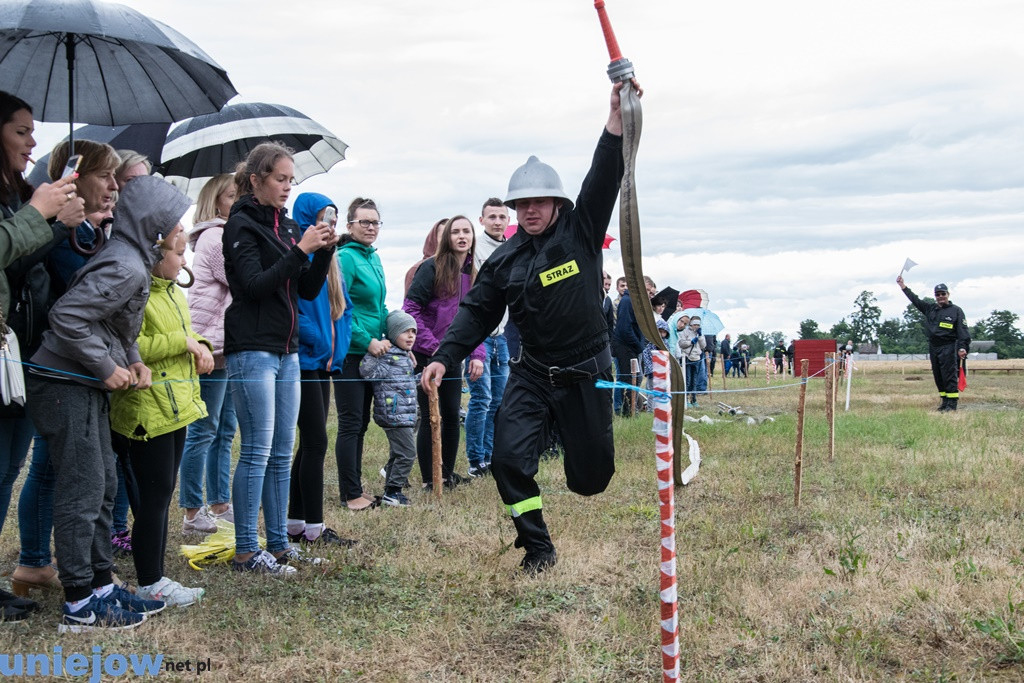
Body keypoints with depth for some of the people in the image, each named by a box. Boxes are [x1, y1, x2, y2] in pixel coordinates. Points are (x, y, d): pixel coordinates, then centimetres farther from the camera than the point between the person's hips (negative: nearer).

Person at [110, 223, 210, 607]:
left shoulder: (173, 292, 15)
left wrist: (199, 347, 7)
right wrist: (182, 342, -20)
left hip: (174, 408, 10)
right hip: (146, 412, -10)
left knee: (161, 496, 13)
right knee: (154, 497, -4)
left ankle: (154, 577, 22)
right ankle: (149, 584, 6)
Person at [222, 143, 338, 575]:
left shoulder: (287, 226, 14)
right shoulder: (242, 225, -6)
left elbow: (309, 289, 13)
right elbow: (255, 285, -17)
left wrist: (324, 251, -2)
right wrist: (301, 250, -19)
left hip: (286, 350, 8)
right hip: (252, 350, -7)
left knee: (282, 453, 9)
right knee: (257, 451, -6)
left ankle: (278, 543, 16)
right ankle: (246, 551, 0)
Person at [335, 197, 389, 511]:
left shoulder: (373, 258, 14)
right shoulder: (346, 257, -12)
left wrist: (387, 339, 9)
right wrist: (367, 341, -17)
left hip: (371, 352, 8)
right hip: (350, 352, -8)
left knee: (360, 423, 13)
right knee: (350, 423, -2)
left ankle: (354, 488, 22)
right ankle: (351, 494, 4)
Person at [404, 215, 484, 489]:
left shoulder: (472, 273, 9)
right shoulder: (432, 268, -11)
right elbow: (410, 309, -15)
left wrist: (477, 354, -1)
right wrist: (433, 346, -17)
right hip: (427, 355, -6)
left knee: (452, 415, 10)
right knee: (431, 416, -2)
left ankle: (447, 473, 23)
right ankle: (429, 480, 8)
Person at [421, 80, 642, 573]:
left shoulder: (581, 232, -5)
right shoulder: (505, 259, 3)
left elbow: (604, 178, -18)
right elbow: (477, 312, 4)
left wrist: (617, 116, -32)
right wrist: (444, 357, -10)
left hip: (586, 372, -2)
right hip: (531, 373, 2)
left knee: (592, 475, 7)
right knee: (509, 458, -13)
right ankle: (537, 547, 3)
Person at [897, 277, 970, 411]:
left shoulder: (956, 311, -1)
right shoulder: (930, 308, 15)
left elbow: (963, 331, -7)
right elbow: (915, 300, 20)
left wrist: (962, 347, -19)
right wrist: (903, 286, 17)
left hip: (948, 348, -6)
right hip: (933, 347, 6)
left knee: (949, 375, -10)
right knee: (938, 376, 8)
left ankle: (952, 402, -10)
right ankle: (945, 400, 15)